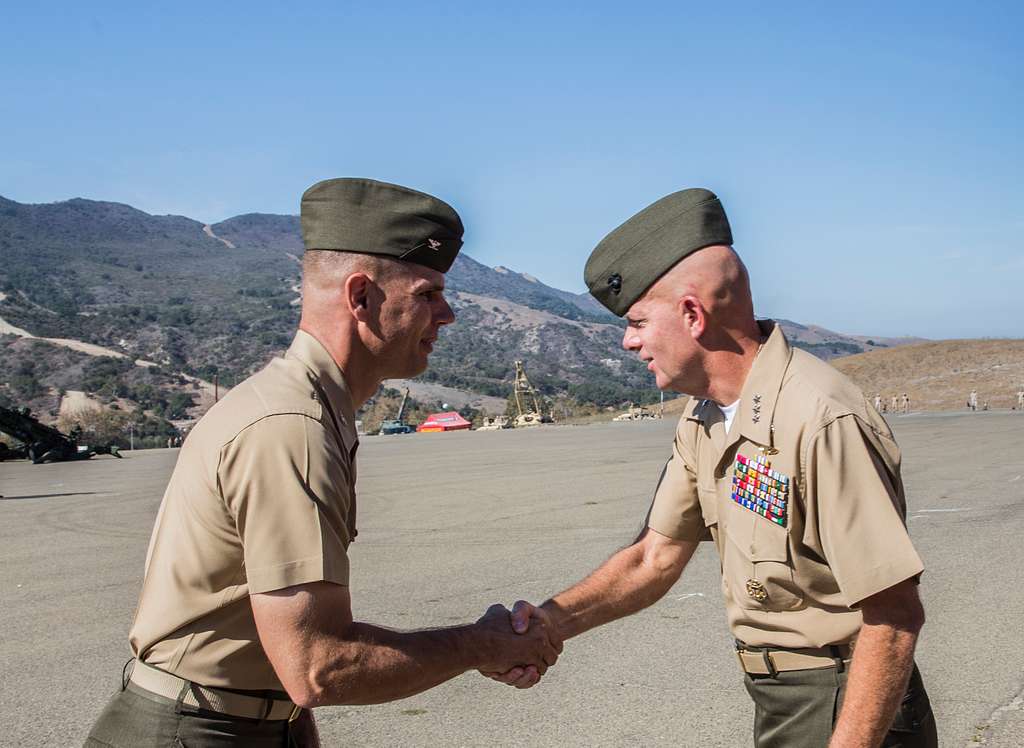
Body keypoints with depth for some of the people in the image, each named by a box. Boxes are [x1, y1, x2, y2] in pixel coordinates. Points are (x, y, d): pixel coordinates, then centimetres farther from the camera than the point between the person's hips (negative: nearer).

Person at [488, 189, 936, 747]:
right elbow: (657, 558, 5)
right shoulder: (702, 419, 2)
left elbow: (896, 614, -26)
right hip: (777, 701, 9)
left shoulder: (822, 421, -27)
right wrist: (554, 619, -10)